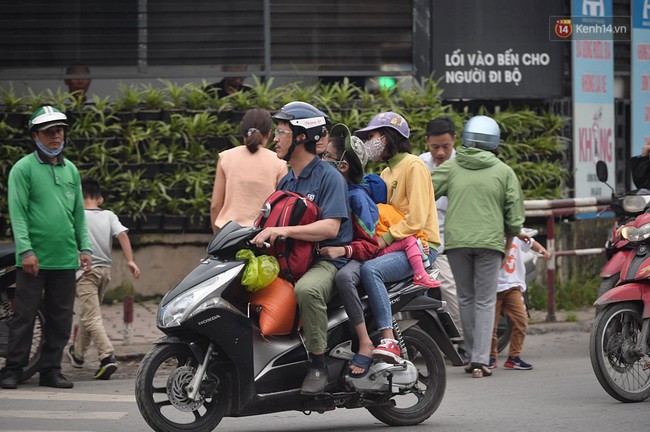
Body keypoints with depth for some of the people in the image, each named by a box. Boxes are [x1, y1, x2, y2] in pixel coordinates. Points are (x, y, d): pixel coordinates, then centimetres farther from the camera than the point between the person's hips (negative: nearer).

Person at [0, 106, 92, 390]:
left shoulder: (71, 170, 16)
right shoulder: (24, 168, -2)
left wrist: (84, 248, 9)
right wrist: (26, 250, -17)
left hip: (66, 259, 5)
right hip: (34, 259, -5)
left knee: (61, 319, 6)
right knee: (24, 316, -3)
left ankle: (51, 370, 12)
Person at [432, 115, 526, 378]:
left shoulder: (450, 167, 6)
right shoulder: (504, 172, 5)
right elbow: (515, 213, 6)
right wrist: (510, 237, 23)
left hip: (456, 240, 1)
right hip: (490, 241, -1)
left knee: (466, 298, 14)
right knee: (485, 302, 3)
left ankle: (473, 356, 16)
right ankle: (480, 360, -6)